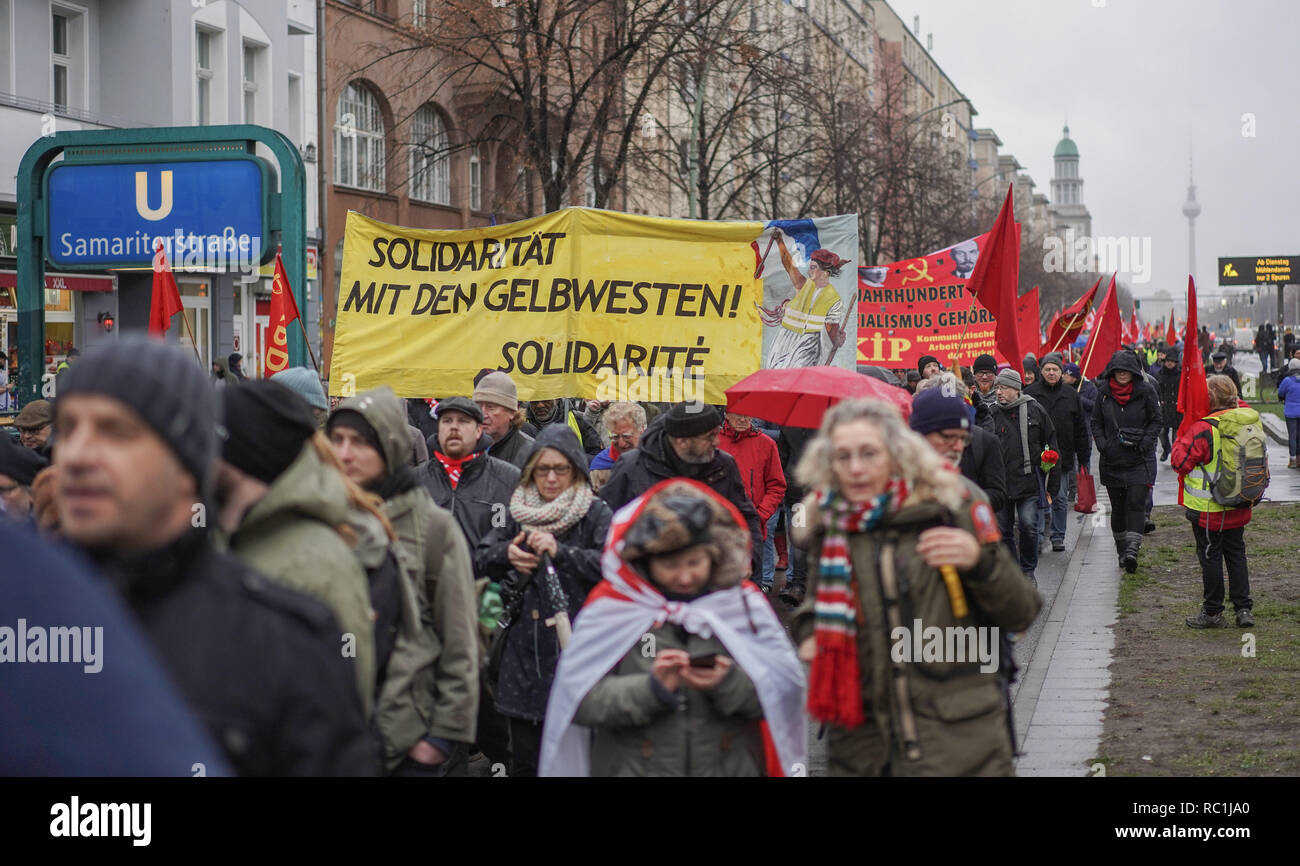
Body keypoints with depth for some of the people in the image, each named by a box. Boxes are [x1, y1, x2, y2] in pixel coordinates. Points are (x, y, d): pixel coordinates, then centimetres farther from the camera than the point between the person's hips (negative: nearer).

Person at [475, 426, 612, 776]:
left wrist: (560, 551, -23)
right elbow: (479, 560, 14)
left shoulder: (595, 514, -1)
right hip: (525, 651, 4)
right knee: (525, 758, 7)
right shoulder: (519, 512, 13)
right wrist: (506, 554, -7)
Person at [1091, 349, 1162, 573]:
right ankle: (1121, 550, 20)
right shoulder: (1103, 393, 6)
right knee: (1117, 507, 8)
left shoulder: (1146, 391, -2)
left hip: (1140, 460, -3)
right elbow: (1096, 422, 15)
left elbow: (1157, 420, 3)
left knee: (1136, 503, -13)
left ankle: (1132, 550, -21)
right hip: (1112, 460, 3)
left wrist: (1145, 443, -10)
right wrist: (1101, 443, -1)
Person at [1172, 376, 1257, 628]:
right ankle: (1244, 608, 17)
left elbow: (1180, 462, -14)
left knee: (1210, 557, 5)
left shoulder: (1204, 429, -22)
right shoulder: (1251, 422, -4)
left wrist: (1180, 439, 0)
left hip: (1208, 509, -6)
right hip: (1239, 508, 6)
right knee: (1236, 554, 16)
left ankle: (1213, 613, 13)